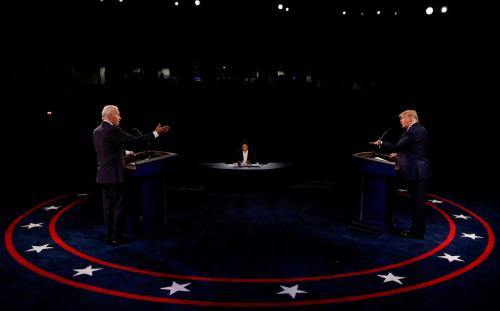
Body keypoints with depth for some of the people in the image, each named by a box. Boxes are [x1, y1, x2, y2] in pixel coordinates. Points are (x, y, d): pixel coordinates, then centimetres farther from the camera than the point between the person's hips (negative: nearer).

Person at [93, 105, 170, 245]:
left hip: (103, 175, 8)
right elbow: (135, 140, -16)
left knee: (108, 206, 12)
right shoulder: (113, 130, -16)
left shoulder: (97, 131, 10)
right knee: (119, 206, 2)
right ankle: (115, 238, 6)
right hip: (114, 175, -8)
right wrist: (156, 133, -9)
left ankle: (109, 237, 17)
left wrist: (125, 152, 32)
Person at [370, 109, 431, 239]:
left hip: (415, 172, -10)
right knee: (419, 201, 15)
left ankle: (417, 232, 8)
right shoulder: (421, 129, 14)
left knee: (416, 202, -1)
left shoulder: (410, 132, -17)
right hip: (422, 170, 10)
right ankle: (417, 229, 24)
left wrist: (381, 143, -4)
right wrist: (399, 154, 19)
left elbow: (397, 146, -17)